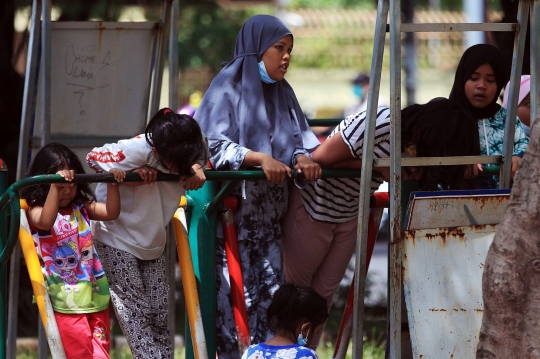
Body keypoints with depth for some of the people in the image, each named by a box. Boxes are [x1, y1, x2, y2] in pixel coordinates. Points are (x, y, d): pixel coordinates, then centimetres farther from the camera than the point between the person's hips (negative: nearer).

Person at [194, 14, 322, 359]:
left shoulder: (282, 93, 15)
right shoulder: (228, 88, -5)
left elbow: (297, 137, 11)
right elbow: (214, 143, -13)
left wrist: (302, 157, -13)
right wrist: (260, 158, -25)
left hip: (270, 210, 6)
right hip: (233, 209, -6)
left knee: (272, 289, 3)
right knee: (234, 292, -8)